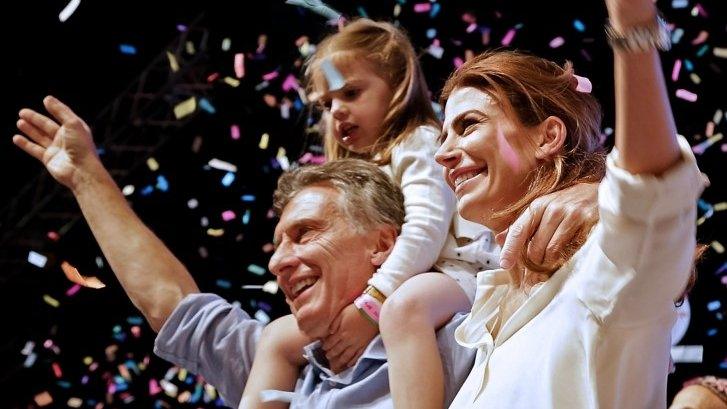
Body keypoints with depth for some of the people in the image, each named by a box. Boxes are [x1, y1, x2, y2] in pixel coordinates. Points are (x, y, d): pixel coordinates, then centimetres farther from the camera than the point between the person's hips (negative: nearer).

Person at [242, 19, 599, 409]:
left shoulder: (418, 143, -2)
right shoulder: (357, 171, 27)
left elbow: (425, 232, -19)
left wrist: (371, 305, -25)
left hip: (448, 272, -10)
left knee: (403, 307, -43)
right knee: (280, 336, 4)